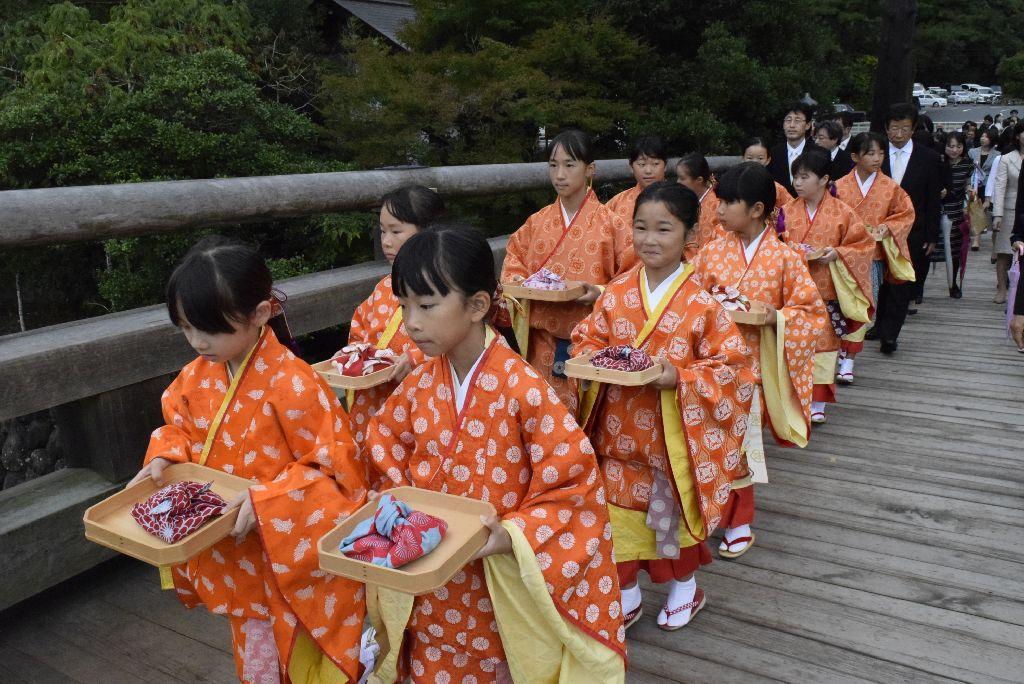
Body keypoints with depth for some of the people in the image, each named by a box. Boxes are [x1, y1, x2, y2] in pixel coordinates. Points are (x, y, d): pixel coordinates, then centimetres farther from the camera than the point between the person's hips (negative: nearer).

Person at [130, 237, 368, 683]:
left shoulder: (292, 386, -26)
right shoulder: (198, 375, -4)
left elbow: (335, 465, -23)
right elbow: (180, 428, 14)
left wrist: (265, 500, -31)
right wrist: (164, 459, -7)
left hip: (290, 559, -6)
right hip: (235, 560, 6)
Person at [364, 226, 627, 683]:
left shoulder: (522, 388, -23)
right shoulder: (421, 383, -7)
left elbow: (574, 479, -19)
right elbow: (384, 445, 10)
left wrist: (514, 534, -27)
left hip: (499, 584, -4)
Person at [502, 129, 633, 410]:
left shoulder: (608, 223, -6)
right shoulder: (538, 222, 5)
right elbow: (514, 259, 18)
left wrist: (601, 293, -20)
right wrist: (519, 285, -2)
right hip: (543, 341, 3)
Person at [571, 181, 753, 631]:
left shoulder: (701, 303, -13)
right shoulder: (616, 294, -3)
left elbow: (731, 364, -10)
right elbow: (587, 339, 7)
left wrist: (680, 378, -23)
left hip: (677, 434, -2)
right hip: (620, 430, 3)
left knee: (677, 512, 17)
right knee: (619, 513, 12)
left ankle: (684, 587, 43)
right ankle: (626, 595, 34)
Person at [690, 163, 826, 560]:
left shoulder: (783, 258, -6)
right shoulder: (711, 253, 2)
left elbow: (812, 309, -2)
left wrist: (775, 317, -18)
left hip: (750, 366, -3)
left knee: (738, 443, 5)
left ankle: (738, 523, 24)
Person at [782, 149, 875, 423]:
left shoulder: (841, 212, -3)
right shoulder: (787, 211, 3)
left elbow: (864, 243, 1)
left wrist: (837, 253, -14)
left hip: (826, 293, -2)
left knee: (823, 344, 3)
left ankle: (818, 402, 13)